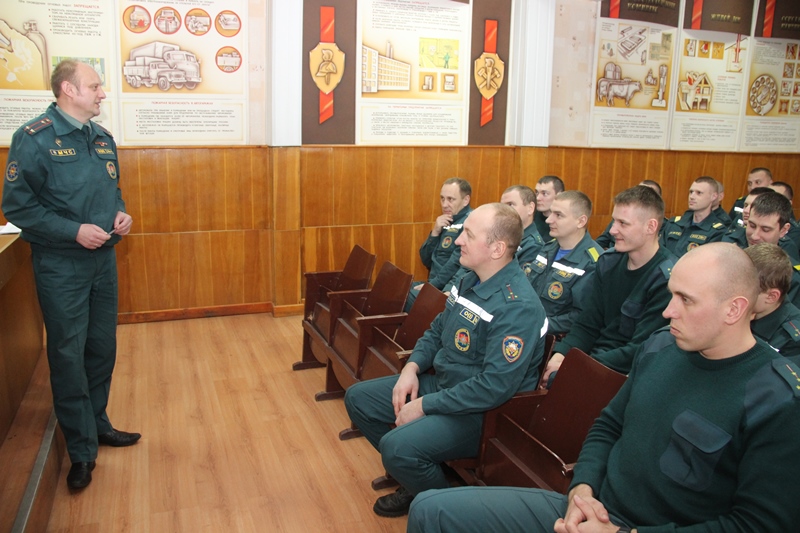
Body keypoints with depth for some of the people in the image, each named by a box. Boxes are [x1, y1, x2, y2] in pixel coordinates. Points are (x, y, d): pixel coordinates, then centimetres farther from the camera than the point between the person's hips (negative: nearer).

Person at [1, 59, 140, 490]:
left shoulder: (102, 139, 9)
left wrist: (121, 213, 0)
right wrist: (74, 231, -21)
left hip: (103, 259, 6)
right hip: (60, 265, -6)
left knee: (103, 347, 14)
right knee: (68, 354, 2)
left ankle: (97, 423, 33)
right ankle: (82, 450, 14)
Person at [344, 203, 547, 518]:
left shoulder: (517, 306, -25)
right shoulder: (469, 281, 3)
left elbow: (494, 386, -29)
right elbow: (436, 331, 15)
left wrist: (424, 406, -23)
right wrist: (412, 367, -4)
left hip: (481, 411, -9)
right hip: (440, 383, 9)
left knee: (397, 445, -29)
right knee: (357, 398, 9)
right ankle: (412, 475, 19)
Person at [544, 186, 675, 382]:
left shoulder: (667, 280, -17)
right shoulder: (608, 262, 5)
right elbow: (587, 325, 7)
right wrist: (560, 355, -12)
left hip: (624, 373, -6)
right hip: (593, 355, 7)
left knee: (553, 381, -28)